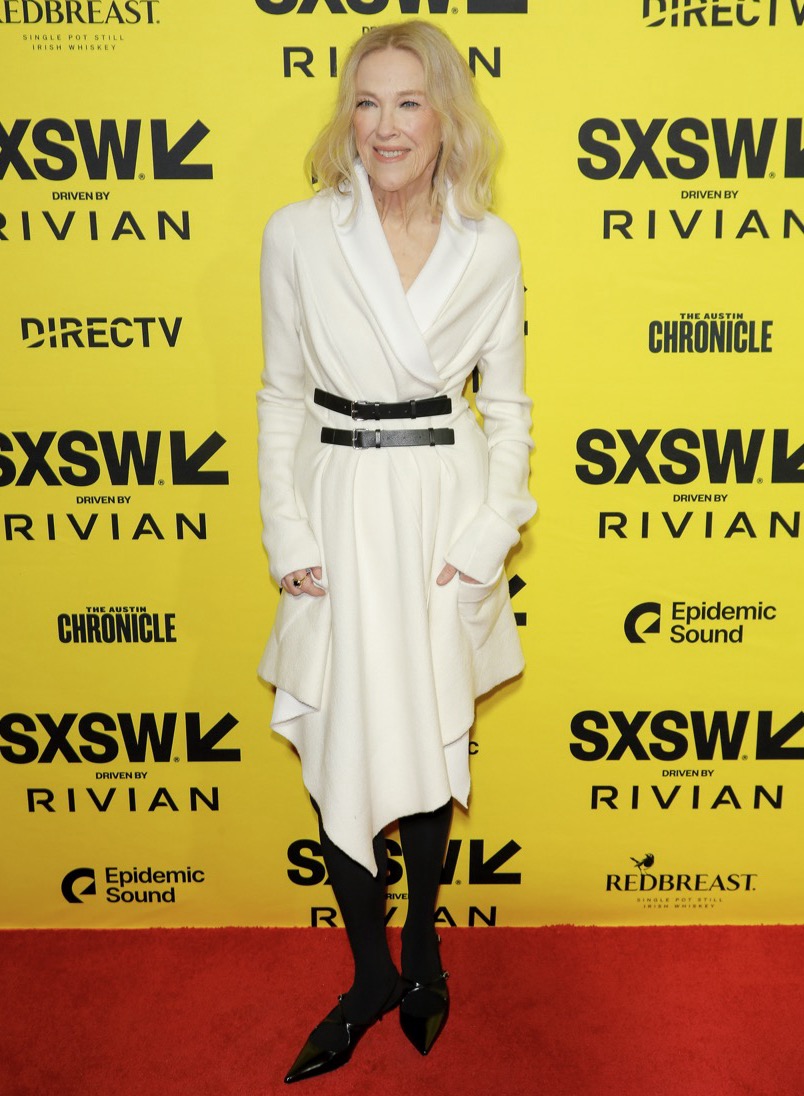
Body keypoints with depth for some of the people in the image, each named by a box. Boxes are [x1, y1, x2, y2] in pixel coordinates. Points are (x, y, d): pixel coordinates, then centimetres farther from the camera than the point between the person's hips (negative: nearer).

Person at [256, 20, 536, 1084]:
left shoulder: (490, 247, 1)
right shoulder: (298, 233, -1)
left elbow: (508, 407, 5)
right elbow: (282, 396, 4)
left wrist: (488, 538, -4)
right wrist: (287, 538, -3)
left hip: (448, 514, 0)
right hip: (341, 510, 0)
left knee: (433, 739, 12)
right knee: (337, 752, 4)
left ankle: (422, 940, 38)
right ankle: (371, 973, 28)